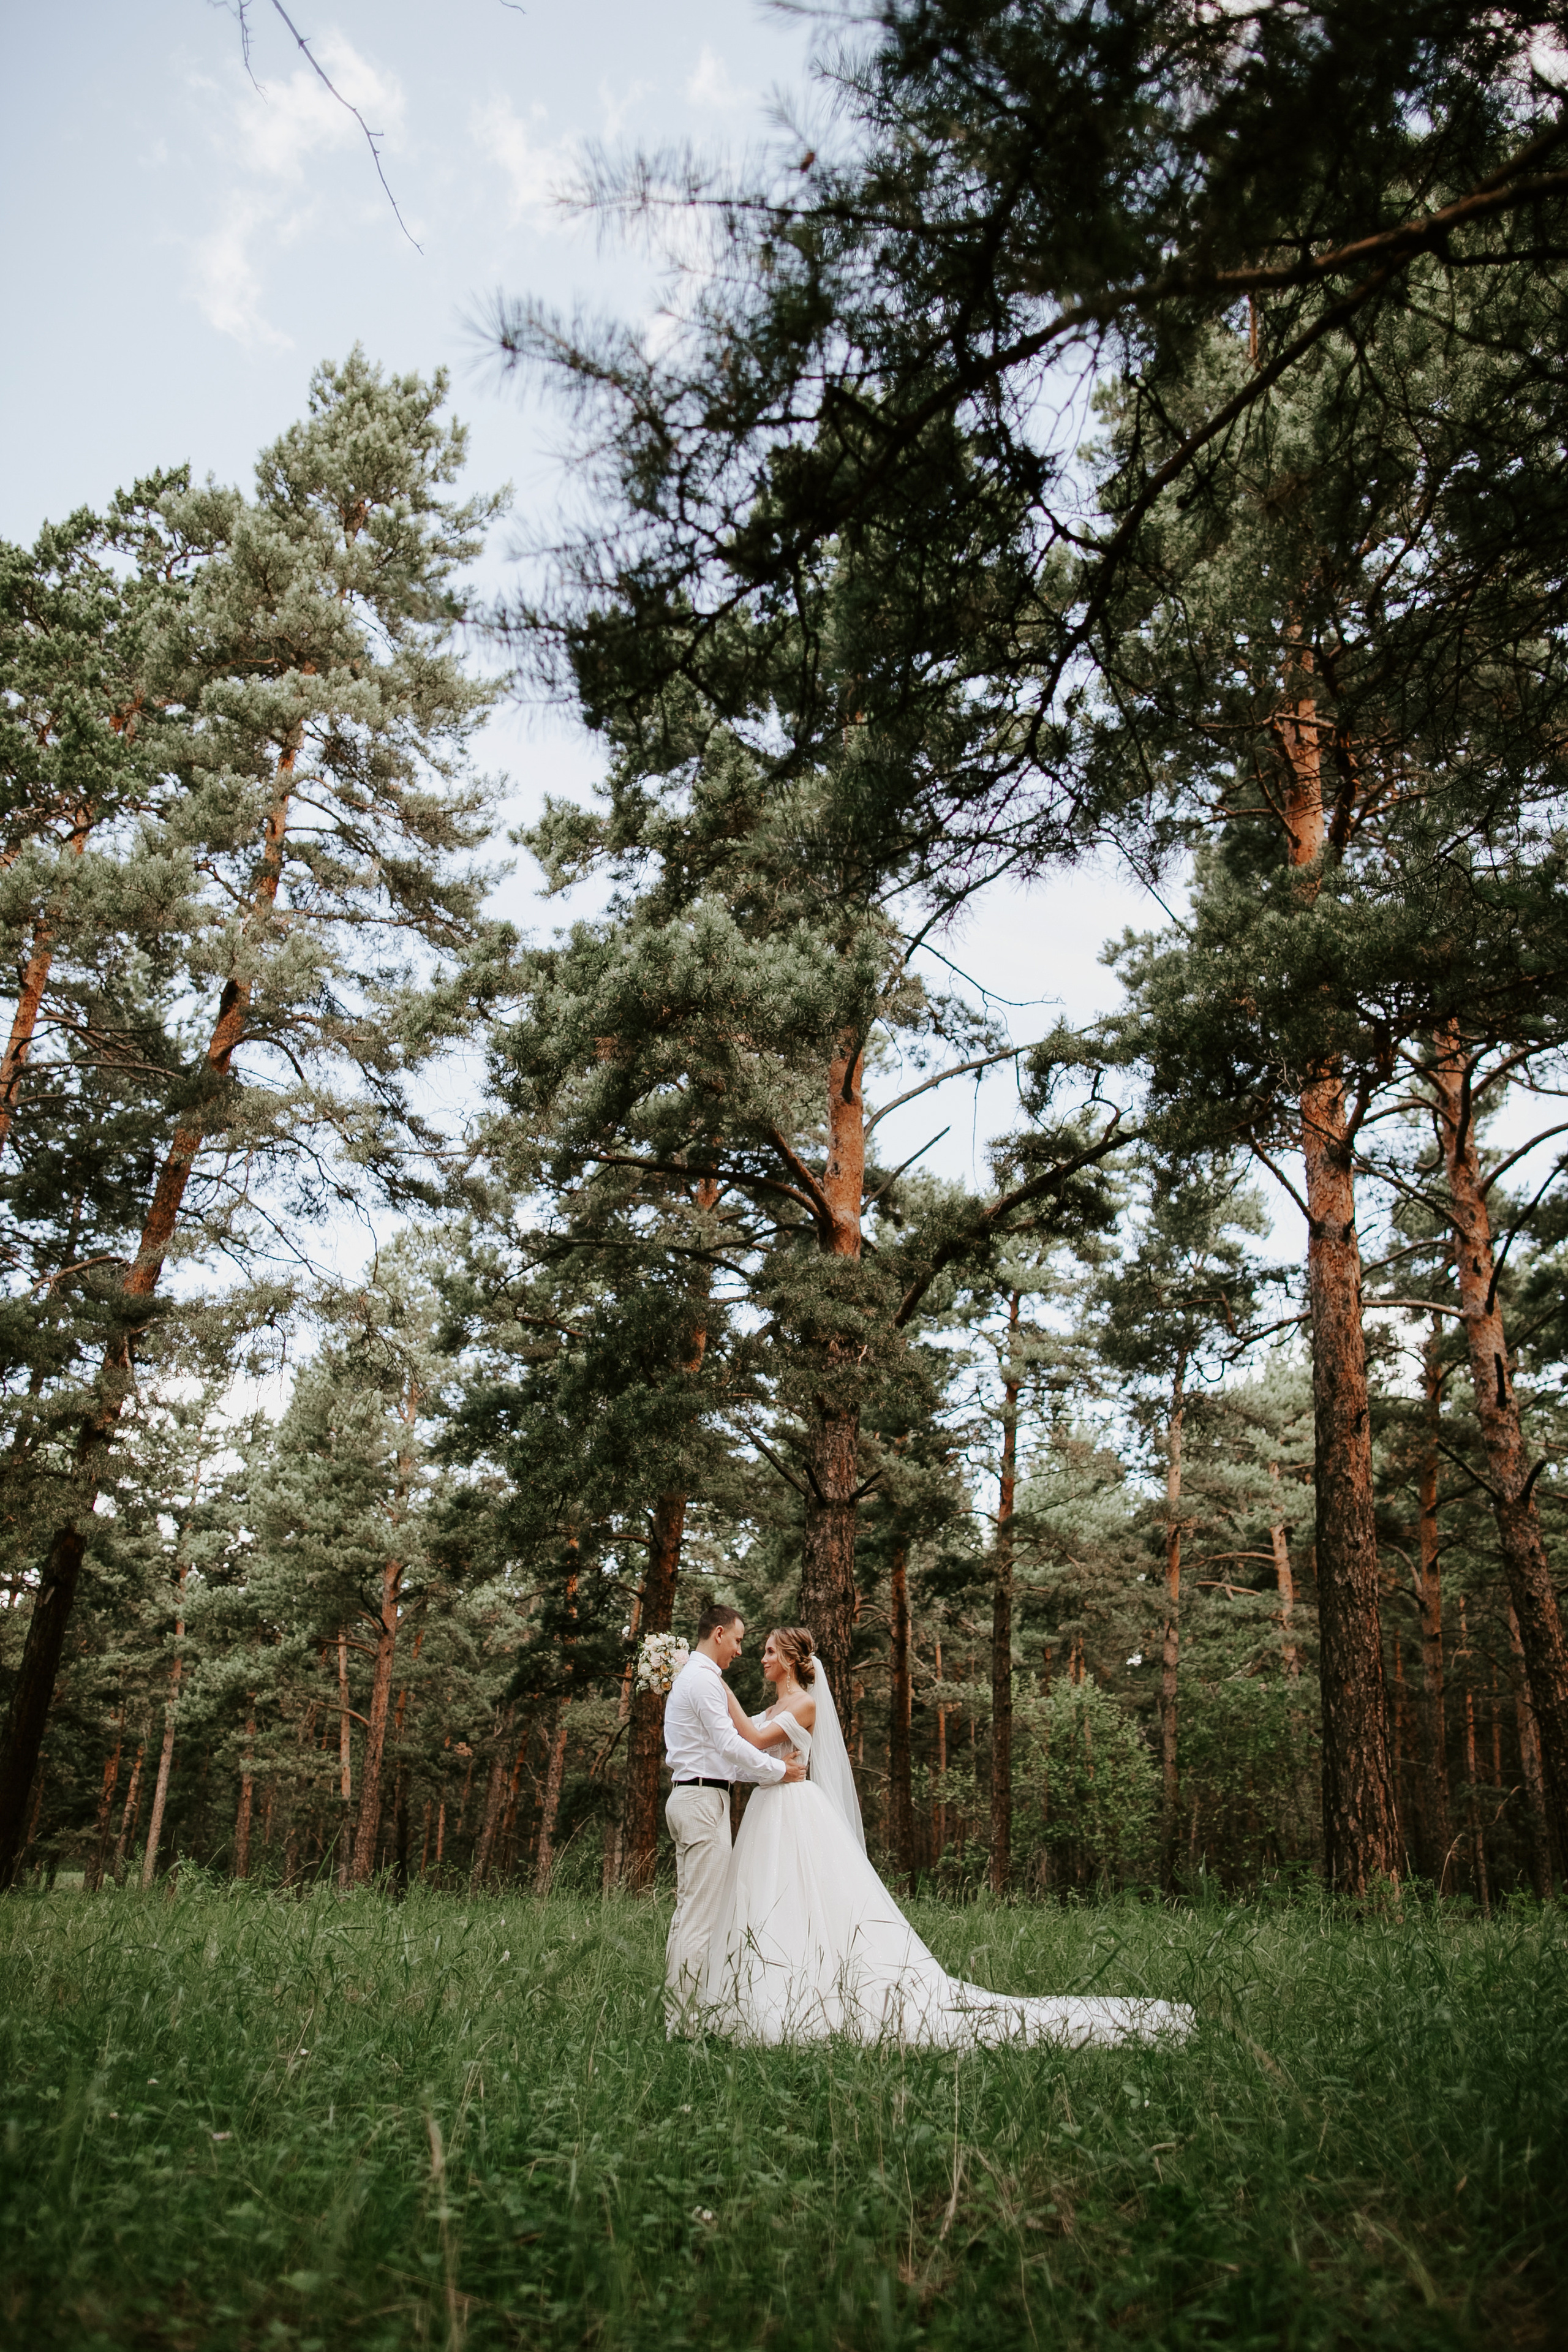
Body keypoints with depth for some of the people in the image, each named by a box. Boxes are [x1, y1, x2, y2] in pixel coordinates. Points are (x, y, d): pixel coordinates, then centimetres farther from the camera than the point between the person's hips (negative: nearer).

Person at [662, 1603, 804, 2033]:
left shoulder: (689, 1678, 21)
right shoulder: (704, 1679, -12)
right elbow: (728, 1743, -17)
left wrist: (771, 1763, 16)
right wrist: (779, 1770, -5)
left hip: (690, 1797, 11)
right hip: (705, 1801, -11)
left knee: (687, 1912, 11)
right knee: (702, 1916, -9)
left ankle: (675, 2018, 14)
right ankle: (685, 2025, -7)